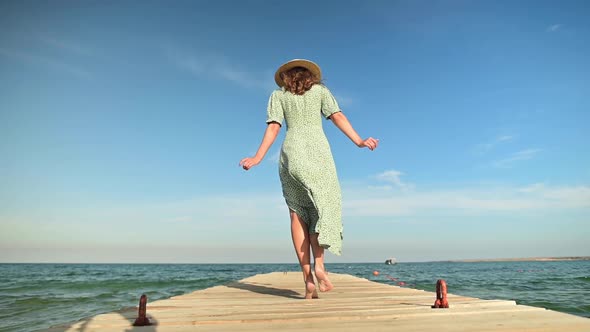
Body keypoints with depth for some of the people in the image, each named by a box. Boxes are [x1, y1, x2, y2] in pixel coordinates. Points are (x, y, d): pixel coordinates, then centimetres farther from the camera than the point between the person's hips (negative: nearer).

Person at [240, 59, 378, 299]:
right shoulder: (320, 90, 18)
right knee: (322, 207, 6)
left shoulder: (278, 95, 17)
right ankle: (318, 263, -16)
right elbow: (337, 116, 5)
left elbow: (274, 127, 4)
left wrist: (258, 158, 2)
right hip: (317, 149, 0)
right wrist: (358, 141, 2)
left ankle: (307, 276, -5)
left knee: (297, 214, 2)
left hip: (291, 152, 1)